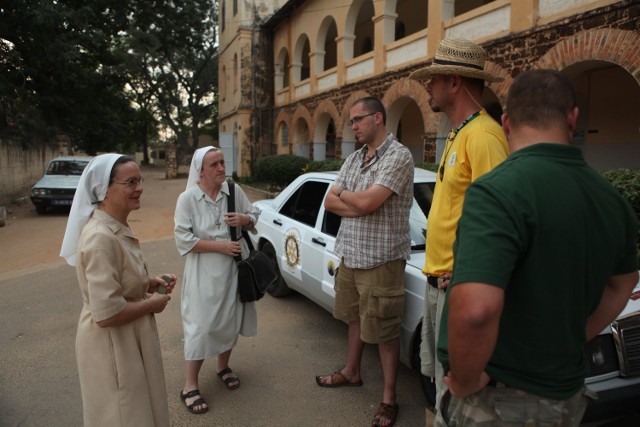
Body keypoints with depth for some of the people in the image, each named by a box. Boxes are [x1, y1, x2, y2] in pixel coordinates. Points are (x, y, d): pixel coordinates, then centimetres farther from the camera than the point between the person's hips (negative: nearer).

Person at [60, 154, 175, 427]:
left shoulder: (117, 227, 3)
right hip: (112, 346, -9)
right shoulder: (101, 237, -27)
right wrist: (152, 303, -16)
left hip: (129, 339, 10)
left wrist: (150, 285, 1)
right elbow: (106, 314, -30)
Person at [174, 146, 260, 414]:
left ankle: (223, 367, 39)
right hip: (205, 271, -4)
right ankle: (190, 386, 14)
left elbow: (253, 218, 10)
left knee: (232, 319, 16)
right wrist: (220, 245, -20)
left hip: (235, 267, 4)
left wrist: (244, 219, -14)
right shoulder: (187, 198, -12)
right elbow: (183, 239, -15)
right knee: (201, 325, -1)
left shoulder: (234, 190, -1)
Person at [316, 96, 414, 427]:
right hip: (350, 254, 8)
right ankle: (351, 372, 41)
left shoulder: (398, 156, -14)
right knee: (355, 317, 22)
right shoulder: (353, 159, 10)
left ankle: (389, 399, 19)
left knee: (384, 330, 4)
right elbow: (330, 203, 5)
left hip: (381, 259, -7)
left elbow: (367, 202, -25)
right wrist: (359, 205, -13)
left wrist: (343, 194, -4)